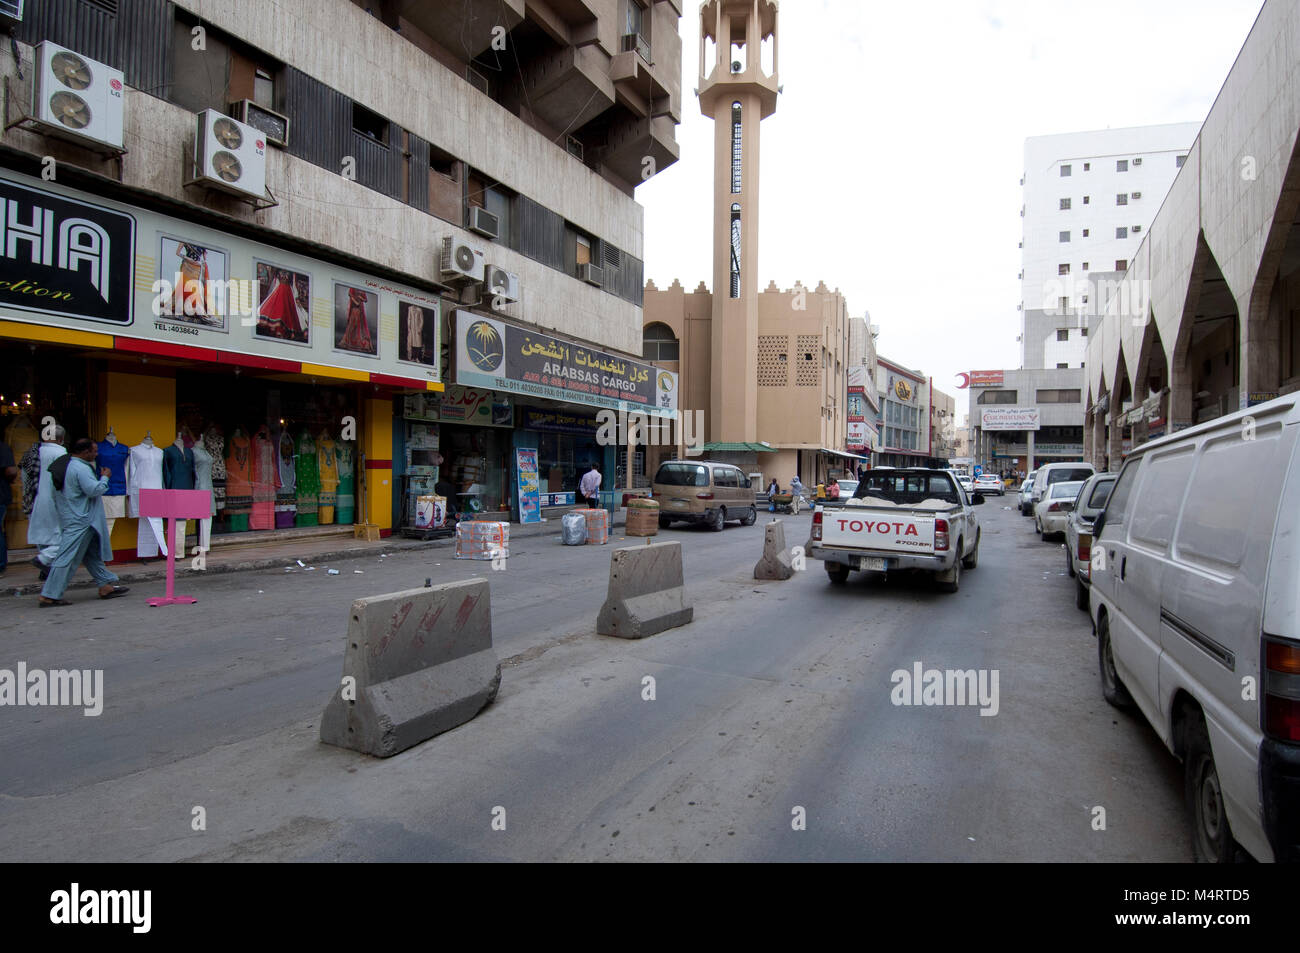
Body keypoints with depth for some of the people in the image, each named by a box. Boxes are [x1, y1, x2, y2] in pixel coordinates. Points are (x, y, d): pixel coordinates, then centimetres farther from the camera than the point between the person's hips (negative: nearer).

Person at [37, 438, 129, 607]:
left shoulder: (64, 465, 13)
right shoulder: (81, 469, -18)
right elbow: (94, 490, -22)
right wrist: (105, 477, -7)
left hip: (70, 518, 11)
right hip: (80, 521, -11)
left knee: (92, 554, 14)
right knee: (68, 558, -6)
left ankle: (106, 585, 19)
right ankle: (49, 596, -2)